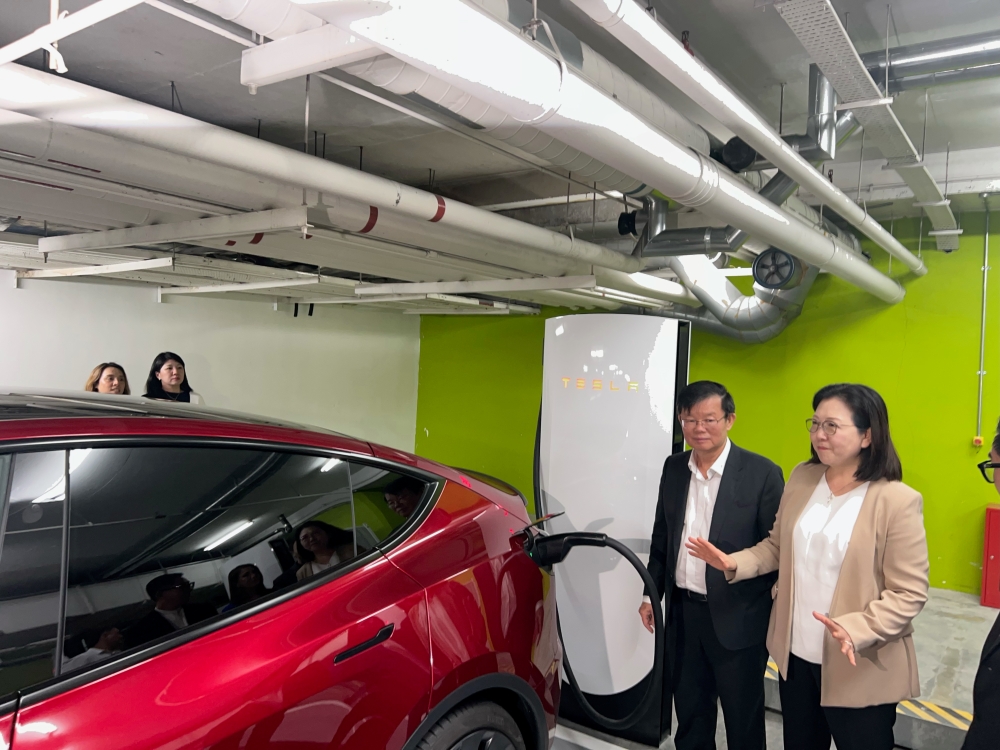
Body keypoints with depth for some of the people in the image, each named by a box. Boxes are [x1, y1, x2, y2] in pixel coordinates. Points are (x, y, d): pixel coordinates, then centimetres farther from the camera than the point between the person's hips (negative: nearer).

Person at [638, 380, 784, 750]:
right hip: (682, 612, 5)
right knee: (689, 713, 21)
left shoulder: (762, 473, -13)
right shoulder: (674, 468, 2)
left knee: (743, 720, 14)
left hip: (737, 617, -4)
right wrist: (652, 594, 12)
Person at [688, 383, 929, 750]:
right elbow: (777, 547, 10)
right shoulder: (801, 478, 1)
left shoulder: (897, 501, -16)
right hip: (796, 654, 5)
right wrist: (734, 563, -7)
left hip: (860, 669, -5)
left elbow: (909, 592, -15)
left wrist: (856, 631, -29)